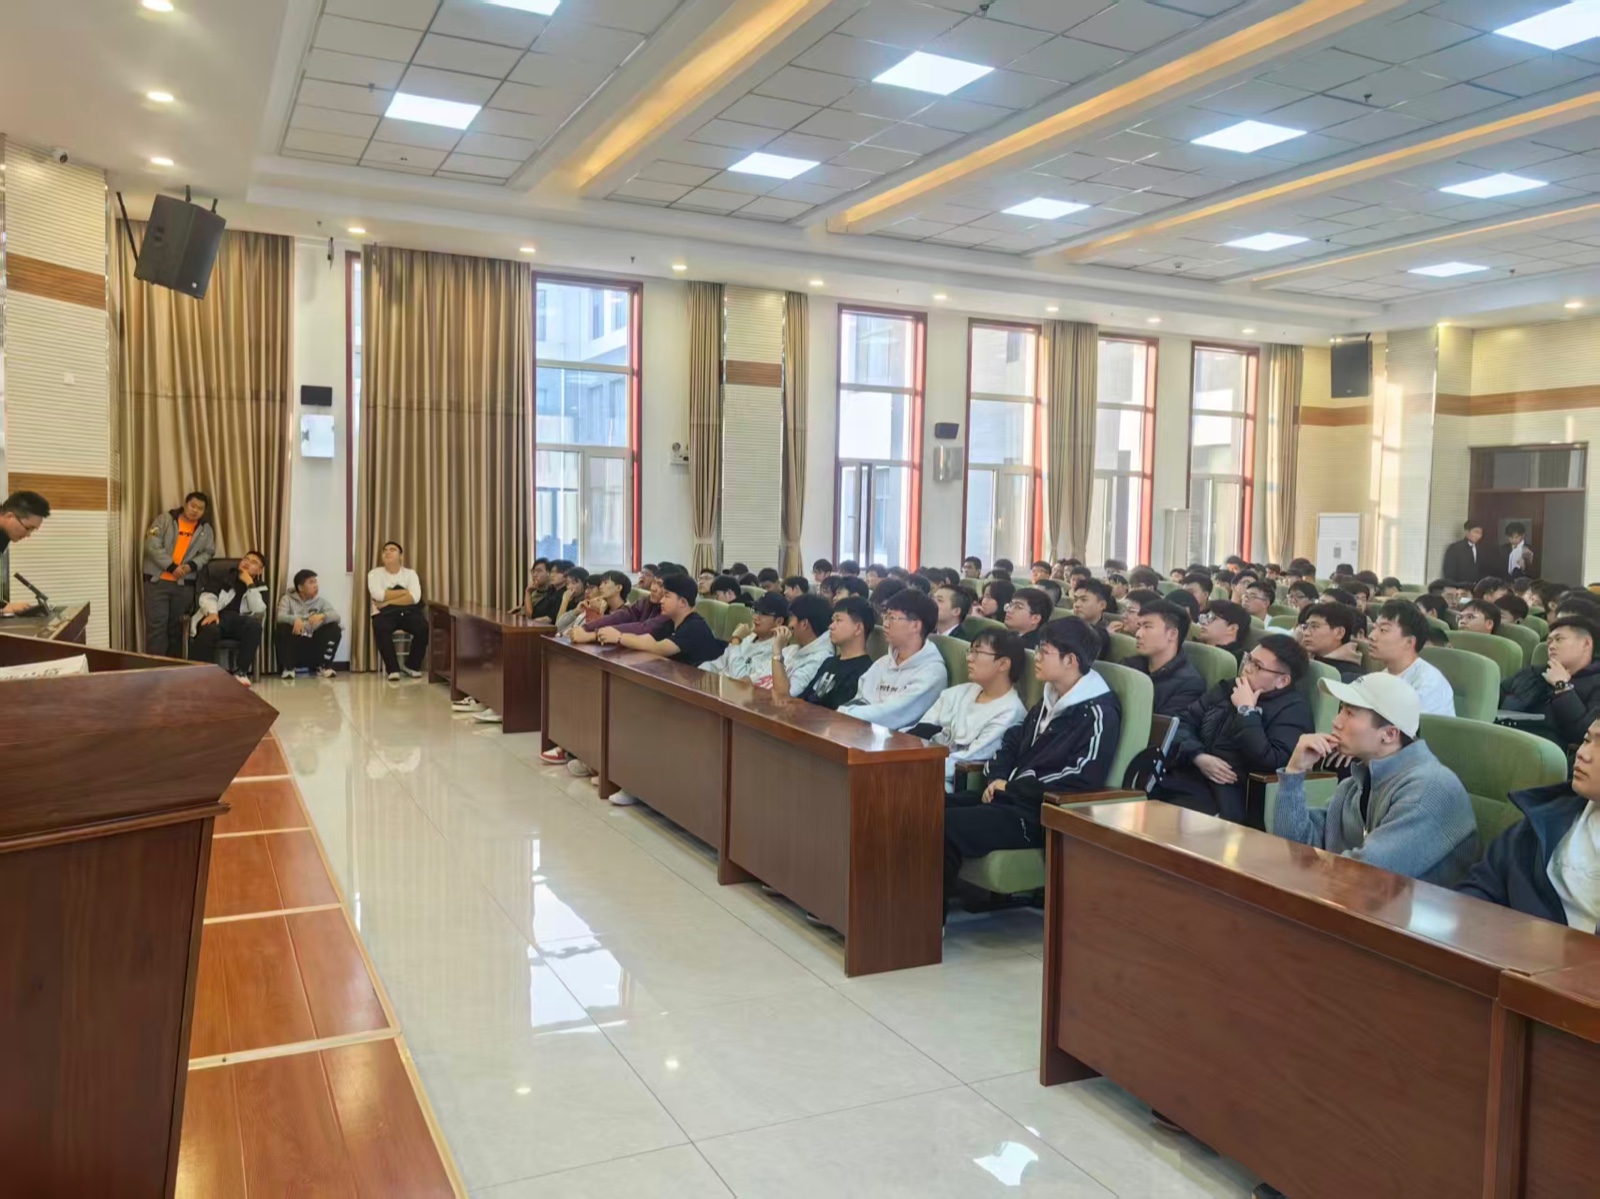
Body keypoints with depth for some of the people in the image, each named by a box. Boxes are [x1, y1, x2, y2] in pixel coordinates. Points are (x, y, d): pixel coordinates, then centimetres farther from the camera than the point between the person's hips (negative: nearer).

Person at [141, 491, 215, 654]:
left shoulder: (206, 530, 11)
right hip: (157, 580, -3)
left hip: (184, 584, 3)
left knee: (176, 626, 10)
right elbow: (152, 546, -9)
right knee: (156, 625, -7)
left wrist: (191, 565, -13)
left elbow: (207, 553, 7)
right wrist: (172, 567, -16)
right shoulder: (165, 520, 0)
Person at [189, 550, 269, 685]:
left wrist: (250, 584, -4)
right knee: (209, 630, -37)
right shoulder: (222, 577, 18)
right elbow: (207, 596, 1)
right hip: (217, 617, -1)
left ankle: (241, 671, -23)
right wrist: (212, 612, -20)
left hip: (238, 622, 1)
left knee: (254, 624, -33)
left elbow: (259, 611, -2)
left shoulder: (260, 588, 18)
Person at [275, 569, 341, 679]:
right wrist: (295, 619, -42)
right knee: (283, 627, -31)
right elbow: (280, 616, -20)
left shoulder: (321, 600, 5)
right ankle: (288, 668, -13)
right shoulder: (287, 599, -1)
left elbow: (336, 615, -9)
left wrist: (322, 616, -31)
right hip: (295, 642, -2)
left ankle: (323, 666, -4)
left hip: (314, 643, 2)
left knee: (335, 628, -20)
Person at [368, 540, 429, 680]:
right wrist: (405, 591, -7)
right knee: (381, 629, -37)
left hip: (408, 611, 2)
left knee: (423, 628, -29)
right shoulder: (375, 573, 6)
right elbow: (378, 595, -14)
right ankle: (393, 669, -23)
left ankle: (412, 666, -6)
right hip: (385, 613, -1)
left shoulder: (410, 573, 8)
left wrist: (388, 601, -14)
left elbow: (414, 598, -9)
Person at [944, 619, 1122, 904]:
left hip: (1041, 814, -9)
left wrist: (1012, 787, -13)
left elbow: (1082, 779, -19)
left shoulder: (1098, 714, -10)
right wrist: (997, 778, 1)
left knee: (945, 826, -28)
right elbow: (1012, 741, 24)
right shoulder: (1048, 701, 19)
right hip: (1010, 798, 9)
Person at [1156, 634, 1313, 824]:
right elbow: (1183, 723, 12)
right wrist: (1198, 757, -8)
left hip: (1227, 796, -6)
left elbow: (1271, 761, -18)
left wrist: (1246, 710, -10)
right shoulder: (1229, 687, 17)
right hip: (1184, 775, 6)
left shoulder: (1293, 709, -2)